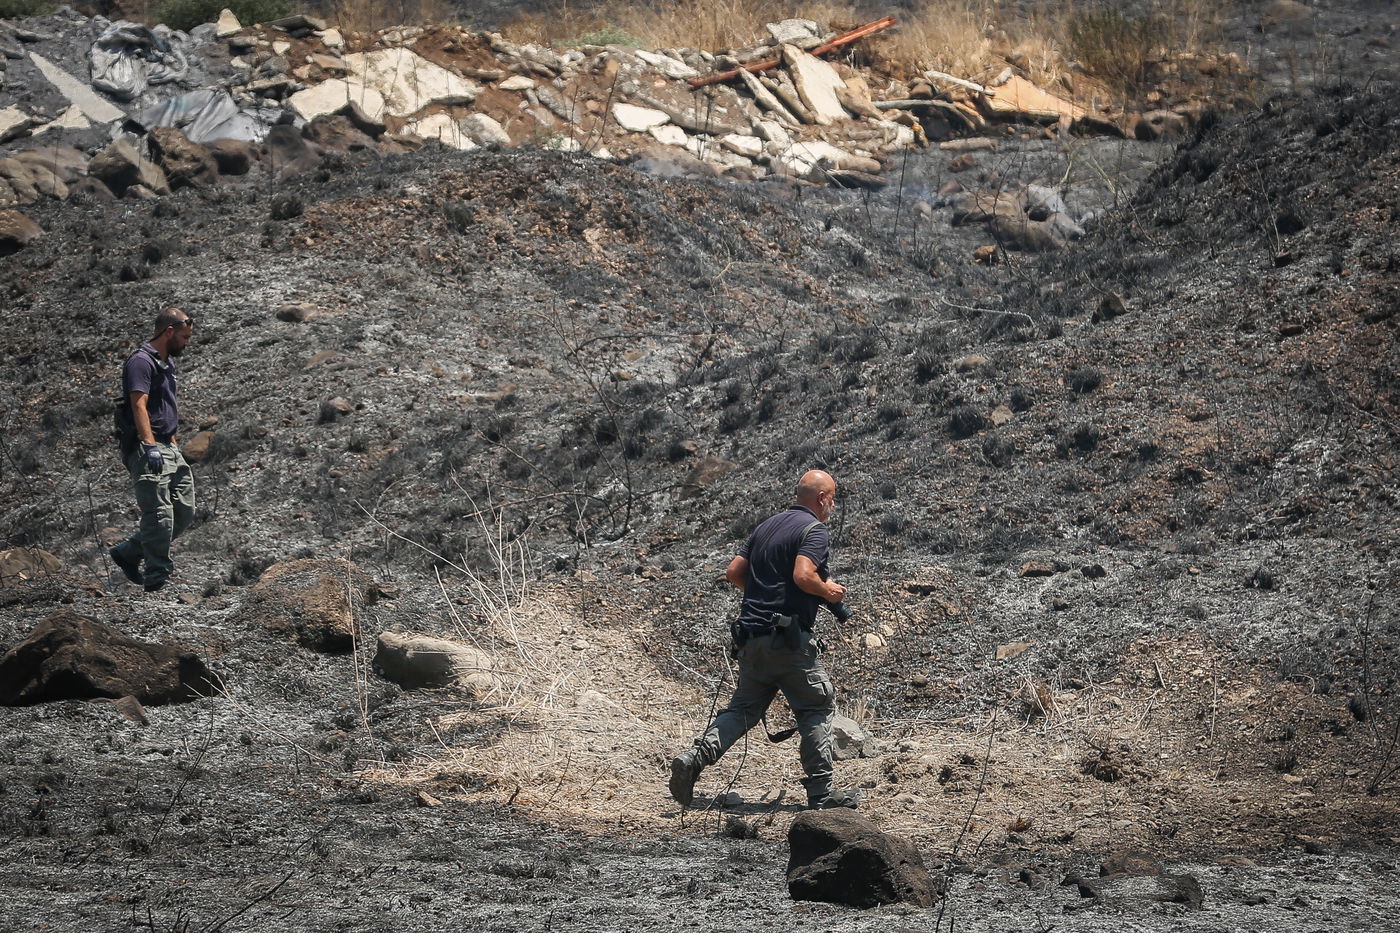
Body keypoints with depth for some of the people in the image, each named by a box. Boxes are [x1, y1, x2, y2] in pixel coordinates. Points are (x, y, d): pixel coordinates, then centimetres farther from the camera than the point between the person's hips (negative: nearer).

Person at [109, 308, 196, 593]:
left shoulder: (167, 362, 19)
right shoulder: (141, 361, -12)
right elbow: (139, 406, -22)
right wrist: (150, 445, -32)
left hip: (169, 449, 10)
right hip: (148, 449, -10)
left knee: (184, 511, 9)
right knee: (159, 516, -11)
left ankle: (128, 553, 20)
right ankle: (157, 581, -7)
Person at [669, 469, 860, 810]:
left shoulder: (767, 526, 17)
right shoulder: (814, 530, -8)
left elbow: (734, 572, 16)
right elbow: (803, 575, -23)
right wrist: (827, 591, -5)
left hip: (751, 634, 7)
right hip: (788, 637, -7)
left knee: (744, 707, 11)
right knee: (818, 707, 4)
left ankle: (694, 758, -9)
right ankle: (821, 792, 4)